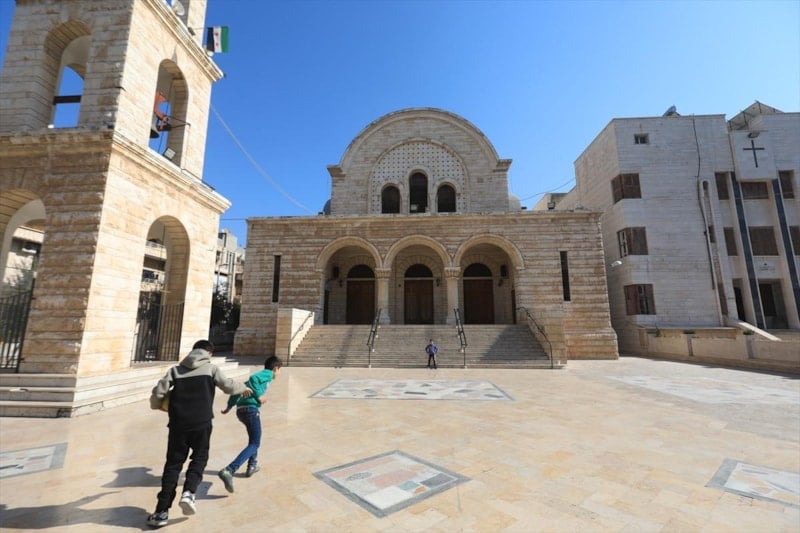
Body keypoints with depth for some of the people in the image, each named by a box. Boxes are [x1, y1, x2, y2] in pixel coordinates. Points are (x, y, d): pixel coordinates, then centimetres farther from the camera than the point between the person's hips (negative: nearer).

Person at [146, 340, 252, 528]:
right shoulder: (211, 368, 4)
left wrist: (156, 404, 24)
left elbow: (158, 392, 2)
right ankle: (188, 493, -4)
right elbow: (228, 386, 3)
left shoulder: (176, 369, 9)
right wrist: (244, 388, 22)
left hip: (178, 423, 2)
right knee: (199, 458, 16)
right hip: (202, 423, -2)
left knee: (173, 464, 13)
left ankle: (162, 512, 14)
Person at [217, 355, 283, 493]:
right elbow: (253, 378, -20)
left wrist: (229, 406, 23)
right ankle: (228, 471, -18)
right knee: (254, 444, -4)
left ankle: (252, 465, 36)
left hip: (240, 410, 9)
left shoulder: (260, 376, 24)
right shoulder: (268, 374, 0)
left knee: (254, 438, 29)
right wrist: (259, 396, -16)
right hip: (250, 409, -9)